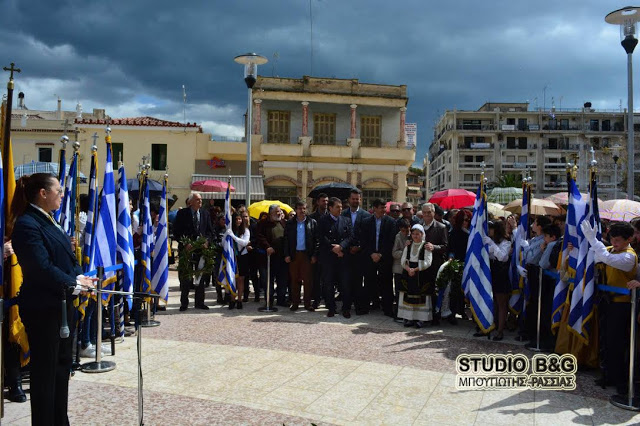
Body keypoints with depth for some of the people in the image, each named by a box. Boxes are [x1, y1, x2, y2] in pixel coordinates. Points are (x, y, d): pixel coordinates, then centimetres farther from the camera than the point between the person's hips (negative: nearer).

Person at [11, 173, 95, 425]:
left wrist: (79, 276, -4)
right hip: (42, 307, -10)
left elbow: (67, 257, 13)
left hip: (62, 302, 10)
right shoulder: (27, 224, -17)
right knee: (45, 370, 3)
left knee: (62, 364, 17)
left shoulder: (48, 221, 12)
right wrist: (74, 285, -16)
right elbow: (42, 268, -23)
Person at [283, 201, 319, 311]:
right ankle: (295, 303, 13)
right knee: (294, 280, 5)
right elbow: (286, 240, 7)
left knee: (308, 280, 0)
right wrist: (287, 255, -1)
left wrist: (314, 255, -5)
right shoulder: (290, 224, 9)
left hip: (307, 255, -1)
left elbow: (316, 240, 2)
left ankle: (307, 303, 8)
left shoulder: (312, 223, 5)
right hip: (294, 255, 1)